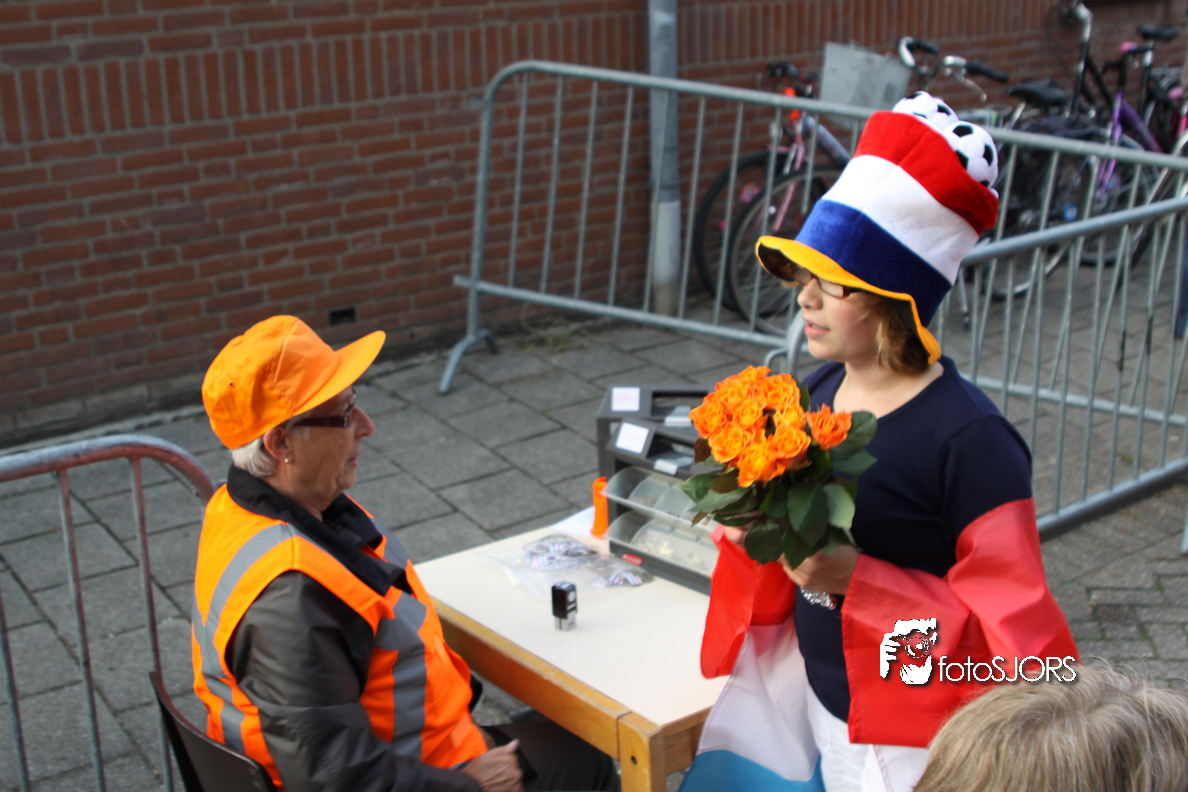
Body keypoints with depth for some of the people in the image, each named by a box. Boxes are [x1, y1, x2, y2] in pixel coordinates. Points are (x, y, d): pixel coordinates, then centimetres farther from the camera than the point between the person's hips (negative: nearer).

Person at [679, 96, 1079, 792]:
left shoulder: (971, 441, -23)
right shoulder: (820, 392, -1)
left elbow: (1013, 630, -21)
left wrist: (856, 578, -28)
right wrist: (752, 526, -10)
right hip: (816, 701, 6)